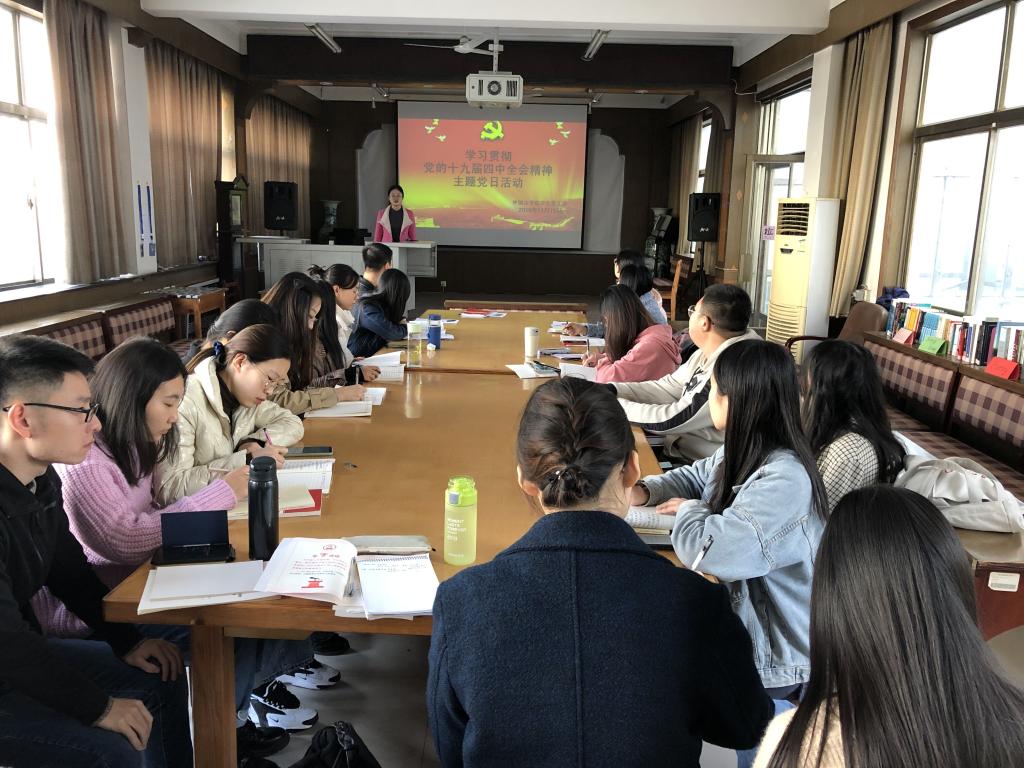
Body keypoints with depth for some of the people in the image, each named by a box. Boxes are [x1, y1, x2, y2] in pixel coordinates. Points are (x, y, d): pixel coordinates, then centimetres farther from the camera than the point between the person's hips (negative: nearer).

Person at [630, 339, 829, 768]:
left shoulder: (784, 478, -33)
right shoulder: (743, 452, 0)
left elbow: (710, 549, -41)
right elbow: (696, 477, 21)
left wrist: (688, 510, -17)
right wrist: (644, 491, 0)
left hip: (775, 663, -8)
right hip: (744, 635, 8)